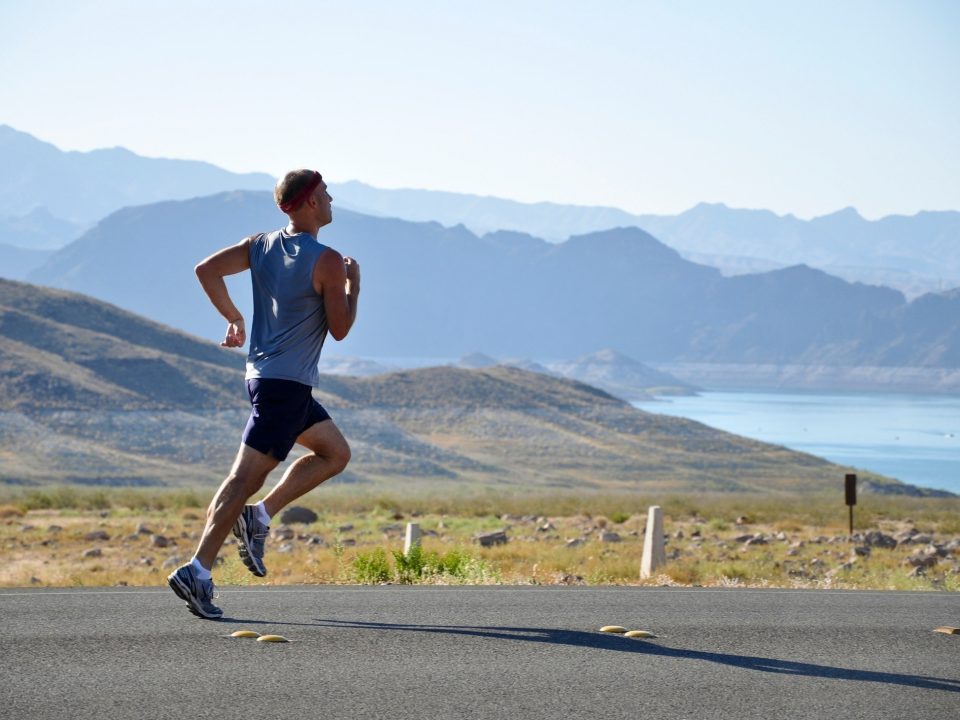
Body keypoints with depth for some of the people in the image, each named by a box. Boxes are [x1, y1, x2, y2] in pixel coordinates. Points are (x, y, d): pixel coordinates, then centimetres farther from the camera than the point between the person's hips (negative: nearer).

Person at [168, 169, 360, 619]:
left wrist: (233, 318, 13)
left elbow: (206, 270, 3)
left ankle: (259, 516, 10)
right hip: (287, 383, -9)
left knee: (336, 453, 20)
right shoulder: (327, 262, -13)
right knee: (246, 476, -10)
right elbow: (340, 330, -9)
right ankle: (198, 572, -14)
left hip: (264, 374, 9)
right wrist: (353, 285, 5)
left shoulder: (261, 245, 8)